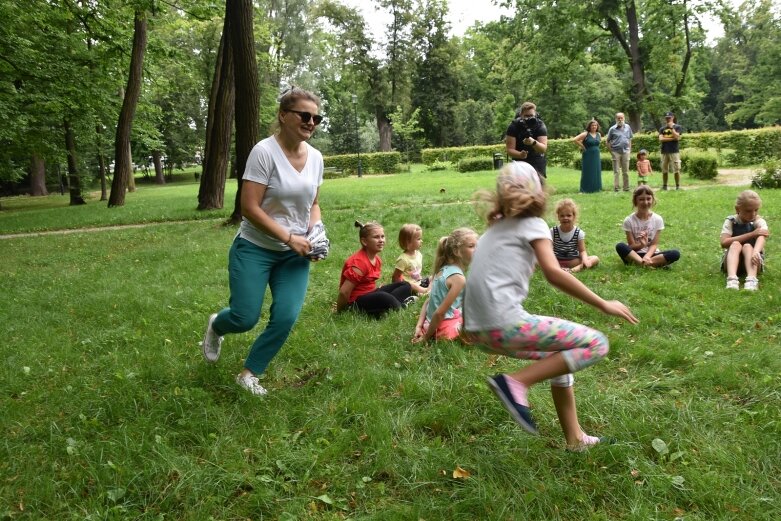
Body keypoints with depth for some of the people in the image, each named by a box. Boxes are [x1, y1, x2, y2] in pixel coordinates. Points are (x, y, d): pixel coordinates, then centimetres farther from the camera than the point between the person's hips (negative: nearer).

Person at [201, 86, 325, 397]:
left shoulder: (315, 157, 1)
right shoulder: (264, 152, -18)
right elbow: (249, 208, -20)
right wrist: (289, 237, -21)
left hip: (294, 254, 5)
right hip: (255, 249, -5)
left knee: (286, 317, -7)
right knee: (245, 319, -4)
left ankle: (249, 374, 15)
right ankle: (216, 326, 35)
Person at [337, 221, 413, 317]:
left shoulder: (377, 259, 5)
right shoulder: (359, 263, -24)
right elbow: (344, 292, -23)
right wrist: (339, 312, -13)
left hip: (370, 294, 10)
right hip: (356, 301, -10)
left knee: (406, 286, 9)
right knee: (384, 298, -39)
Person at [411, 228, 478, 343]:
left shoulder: (443, 270, 7)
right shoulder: (459, 278, -19)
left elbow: (427, 302, 8)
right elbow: (439, 312, -21)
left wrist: (419, 327, 6)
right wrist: (426, 338, -13)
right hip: (446, 329, -9)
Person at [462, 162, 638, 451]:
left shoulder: (494, 229, 23)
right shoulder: (533, 224, 1)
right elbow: (554, 273, -13)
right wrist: (603, 304, -7)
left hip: (479, 330, 9)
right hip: (504, 324, -9)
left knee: (562, 354, 25)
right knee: (596, 344, -4)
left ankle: (574, 438, 25)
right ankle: (516, 382, -12)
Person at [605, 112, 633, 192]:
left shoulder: (628, 127, 8)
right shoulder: (612, 129, -2)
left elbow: (630, 139, 16)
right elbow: (608, 140, 3)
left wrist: (630, 148, 9)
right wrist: (610, 150, -4)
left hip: (625, 151, 3)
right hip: (616, 152, -3)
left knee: (626, 171, 7)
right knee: (616, 171, -1)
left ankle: (626, 188, 13)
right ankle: (615, 187, 1)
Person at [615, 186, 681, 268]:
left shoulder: (658, 219, -3)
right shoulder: (629, 220, -7)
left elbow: (654, 244, -5)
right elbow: (631, 246, -7)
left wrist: (647, 256, -25)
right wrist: (642, 245, -29)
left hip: (651, 254, 2)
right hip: (634, 254, -2)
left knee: (675, 254, -25)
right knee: (620, 247, -33)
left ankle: (635, 263, -28)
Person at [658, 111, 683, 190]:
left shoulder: (677, 127, 6)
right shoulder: (662, 129, 14)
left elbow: (677, 137, -9)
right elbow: (661, 139, -1)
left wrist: (671, 127, -6)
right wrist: (672, 138, -8)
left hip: (674, 151, -3)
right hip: (664, 151, 3)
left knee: (676, 170, -5)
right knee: (664, 170, 5)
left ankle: (678, 186, -1)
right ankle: (664, 185, 12)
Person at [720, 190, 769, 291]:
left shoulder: (759, 222, -5)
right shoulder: (730, 221, -4)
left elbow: (761, 237, -27)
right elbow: (724, 243, -20)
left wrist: (756, 252, -50)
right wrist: (752, 234, -23)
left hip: (752, 263, 0)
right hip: (732, 262, 0)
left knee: (747, 246, -28)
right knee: (736, 244, -28)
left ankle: (751, 279, -52)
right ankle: (732, 278, -51)